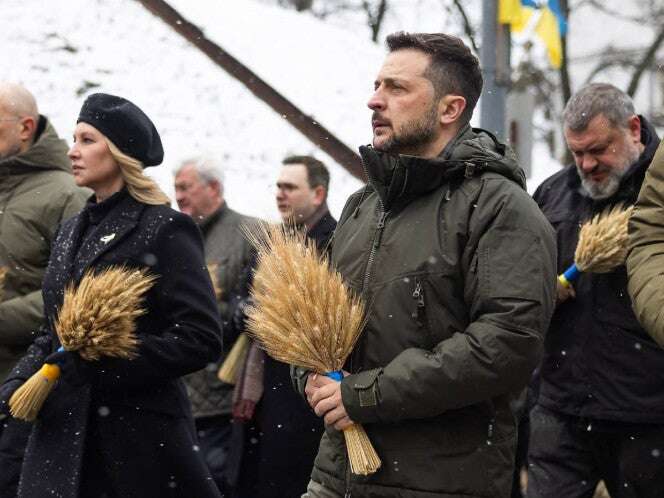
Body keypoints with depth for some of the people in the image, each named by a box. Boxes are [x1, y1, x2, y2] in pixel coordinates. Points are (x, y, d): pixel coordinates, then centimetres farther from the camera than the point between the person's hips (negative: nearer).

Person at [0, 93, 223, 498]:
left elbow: (201, 340, -14)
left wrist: (107, 360, -20)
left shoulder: (165, 231, -7)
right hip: (63, 430, 7)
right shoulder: (73, 231, 16)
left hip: (141, 431, -6)